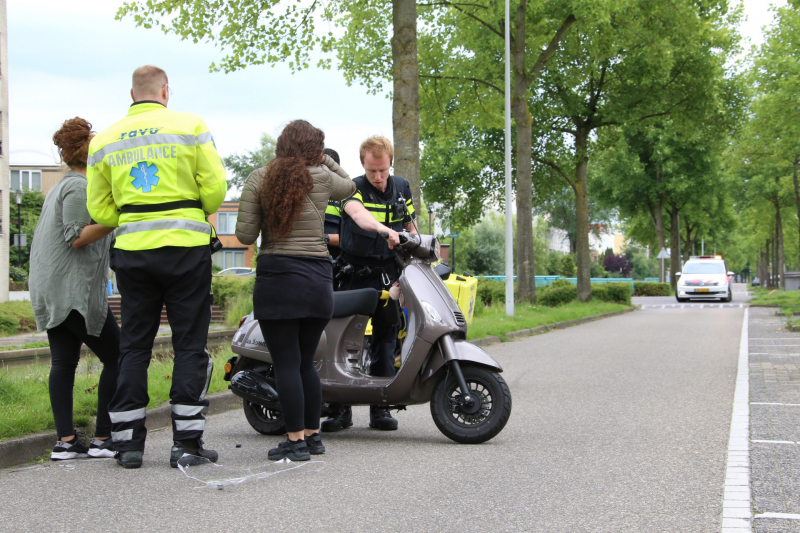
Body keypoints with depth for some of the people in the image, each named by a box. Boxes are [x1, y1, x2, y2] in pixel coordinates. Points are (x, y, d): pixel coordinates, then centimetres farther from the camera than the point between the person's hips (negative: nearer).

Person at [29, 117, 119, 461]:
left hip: (50, 291, 10)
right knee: (116, 358, -5)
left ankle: (65, 441, 3)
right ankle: (103, 438, -5)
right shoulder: (79, 187, -10)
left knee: (63, 361, 5)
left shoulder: (62, 186, 21)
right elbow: (76, 238, -17)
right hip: (75, 290, -10)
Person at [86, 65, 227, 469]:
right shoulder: (190, 126, -1)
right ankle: (186, 442, 3)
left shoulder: (104, 140, 8)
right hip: (186, 248, -3)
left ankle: (127, 441, 11)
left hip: (131, 250, 3)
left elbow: (99, 209, 6)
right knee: (190, 345, 3)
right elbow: (215, 188, -5)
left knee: (134, 346, 10)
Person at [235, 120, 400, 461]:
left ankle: (296, 440, -2)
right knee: (306, 362, 14)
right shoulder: (321, 177, 4)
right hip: (318, 277, 3)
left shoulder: (258, 180, 0)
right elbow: (349, 187, 27)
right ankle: (313, 436, 20)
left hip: (276, 276, -3)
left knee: (286, 363, -1)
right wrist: (324, 159, 28)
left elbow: (245, 235, -3)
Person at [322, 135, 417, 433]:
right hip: (355, 273, -4)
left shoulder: (402, 188, 9)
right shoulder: (354, 188, -8)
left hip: (388, 273, 4)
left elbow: (410, 227, 20)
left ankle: (380, 406, 9)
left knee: (387, 331, 4)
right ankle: (341, 407, 3)